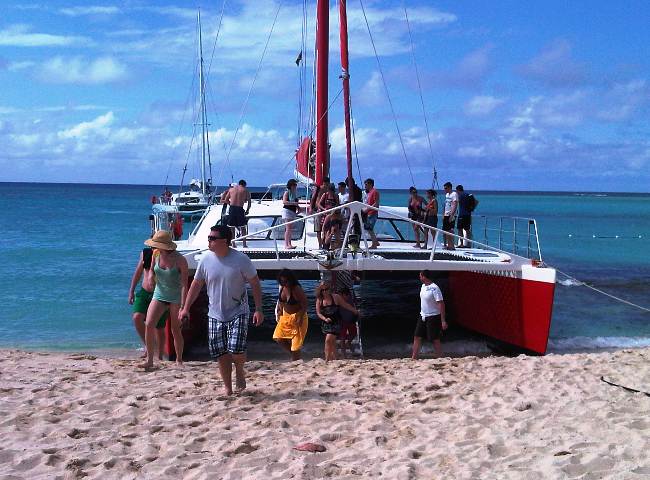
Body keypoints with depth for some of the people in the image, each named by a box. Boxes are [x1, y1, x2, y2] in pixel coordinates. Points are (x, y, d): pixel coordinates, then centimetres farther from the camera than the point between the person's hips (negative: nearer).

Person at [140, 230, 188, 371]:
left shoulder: (180, 260, -18)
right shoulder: (156, 255, -4)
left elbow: (184, 285, -18)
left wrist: (183, 307, -20)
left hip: (176, 298, -4)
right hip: (159, 295, 4)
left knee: (176, 330, 3)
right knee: (149, 325, -12)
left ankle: (179, 360, 21)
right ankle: (149, 360, -5)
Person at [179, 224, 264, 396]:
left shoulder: (240, 259, -13)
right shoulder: (206, 260, -3)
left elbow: (255, 284, -6)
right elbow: (196, 284, 7)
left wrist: (258, 309, -11)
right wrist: (186, 308, 4)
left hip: (238, 313, -3)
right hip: (215, 315, 4)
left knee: (236, 351, -16)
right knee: (221, 354, 5)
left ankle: (240, 372, 17)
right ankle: (228, 389, 20)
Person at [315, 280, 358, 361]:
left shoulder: (336, 297, -7)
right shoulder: (319, 300, -1)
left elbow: (346, 305, 5)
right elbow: (318, 313, 0)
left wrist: (355, 311, 14)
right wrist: (325, 319, -18)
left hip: (335, 323, -4)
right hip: (326, 324, 4)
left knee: (328, 340, -17)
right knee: (331, 342, 13)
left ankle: (327, 360, -13)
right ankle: (333, 359, 23)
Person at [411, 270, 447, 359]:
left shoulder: (434, 288, -19)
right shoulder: (423, 286, 7)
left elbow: (441, 304, -21)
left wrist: (443, 321, -24)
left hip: (433, 317, -8)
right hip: (423, 316, 8)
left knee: (435, 340, 0)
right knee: (417, 337, 6)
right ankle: (414, 359, 11)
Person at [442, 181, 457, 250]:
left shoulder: (454, 194, -9)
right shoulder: (447, 195, 18)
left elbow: (455, 205, -17)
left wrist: (452, 215, -24)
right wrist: (443, 214, 16)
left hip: (451, 215, -9)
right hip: (446, 215, 9)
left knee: (450, 230, -10)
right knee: (445, 230, 9)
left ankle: (451, 246, -9)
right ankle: (446, 245, 15)